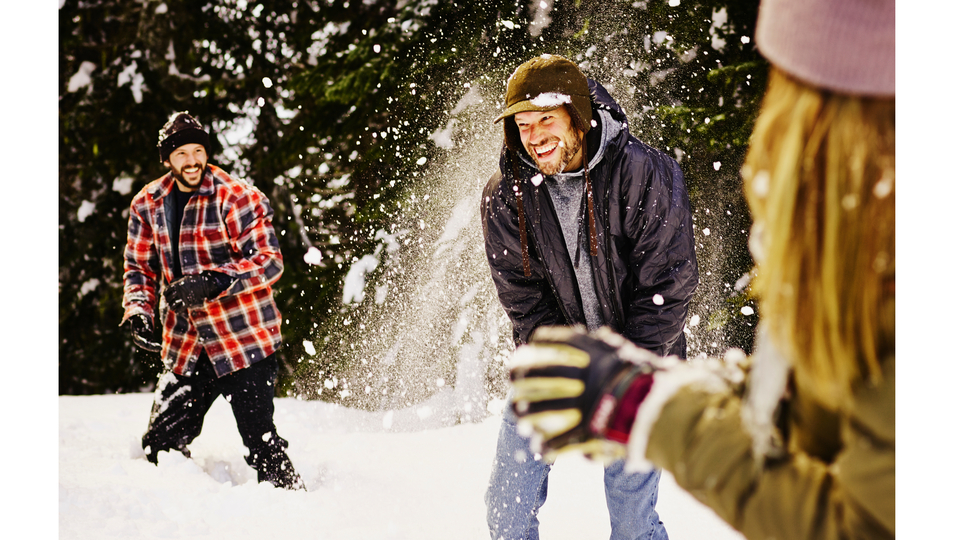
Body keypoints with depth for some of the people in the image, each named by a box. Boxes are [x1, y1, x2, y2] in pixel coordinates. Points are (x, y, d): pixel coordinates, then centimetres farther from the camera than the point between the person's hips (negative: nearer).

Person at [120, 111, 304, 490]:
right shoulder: (147, 204, 5)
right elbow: (139, 266, 16)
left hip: (245, 339, -5)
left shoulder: (238, 199, -12)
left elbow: (269, 262, -17)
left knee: (259, 441, -7)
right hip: (185, 345, 5)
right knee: (161, 442, 5)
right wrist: (138, 310, -3)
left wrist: (211, 282, -29)